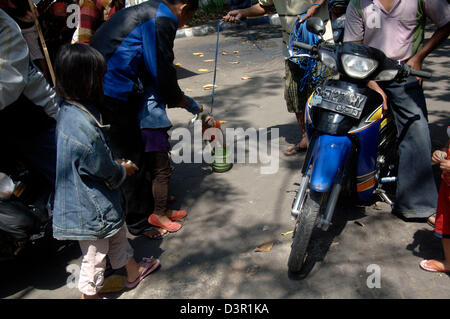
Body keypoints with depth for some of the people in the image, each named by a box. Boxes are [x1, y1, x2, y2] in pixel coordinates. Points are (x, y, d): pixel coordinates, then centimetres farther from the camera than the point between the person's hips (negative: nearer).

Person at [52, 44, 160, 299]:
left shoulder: (68, 110, -3)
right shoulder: (84, 127, -33)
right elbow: (106, 170, -20)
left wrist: (116, 164, 3)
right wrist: (124, 169, -1)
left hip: (83, 199, 10)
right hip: (92, 210, -10)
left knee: (118, 236, 29)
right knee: (95, 256, 13)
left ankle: (133, 272, 51)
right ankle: (90, 293, 34)